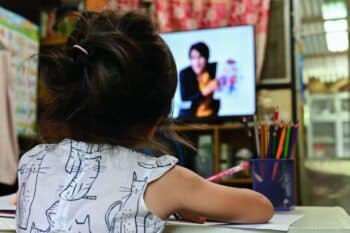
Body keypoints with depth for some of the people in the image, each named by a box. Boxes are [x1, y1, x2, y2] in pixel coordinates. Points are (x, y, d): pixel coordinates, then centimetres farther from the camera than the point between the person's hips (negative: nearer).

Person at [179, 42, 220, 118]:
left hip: (211, 115, 2)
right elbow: (185, 100, -17)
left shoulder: (215, 68, -4)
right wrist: (206, 90, -27)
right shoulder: (184, 73, -10)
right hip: (188, 116, -2)